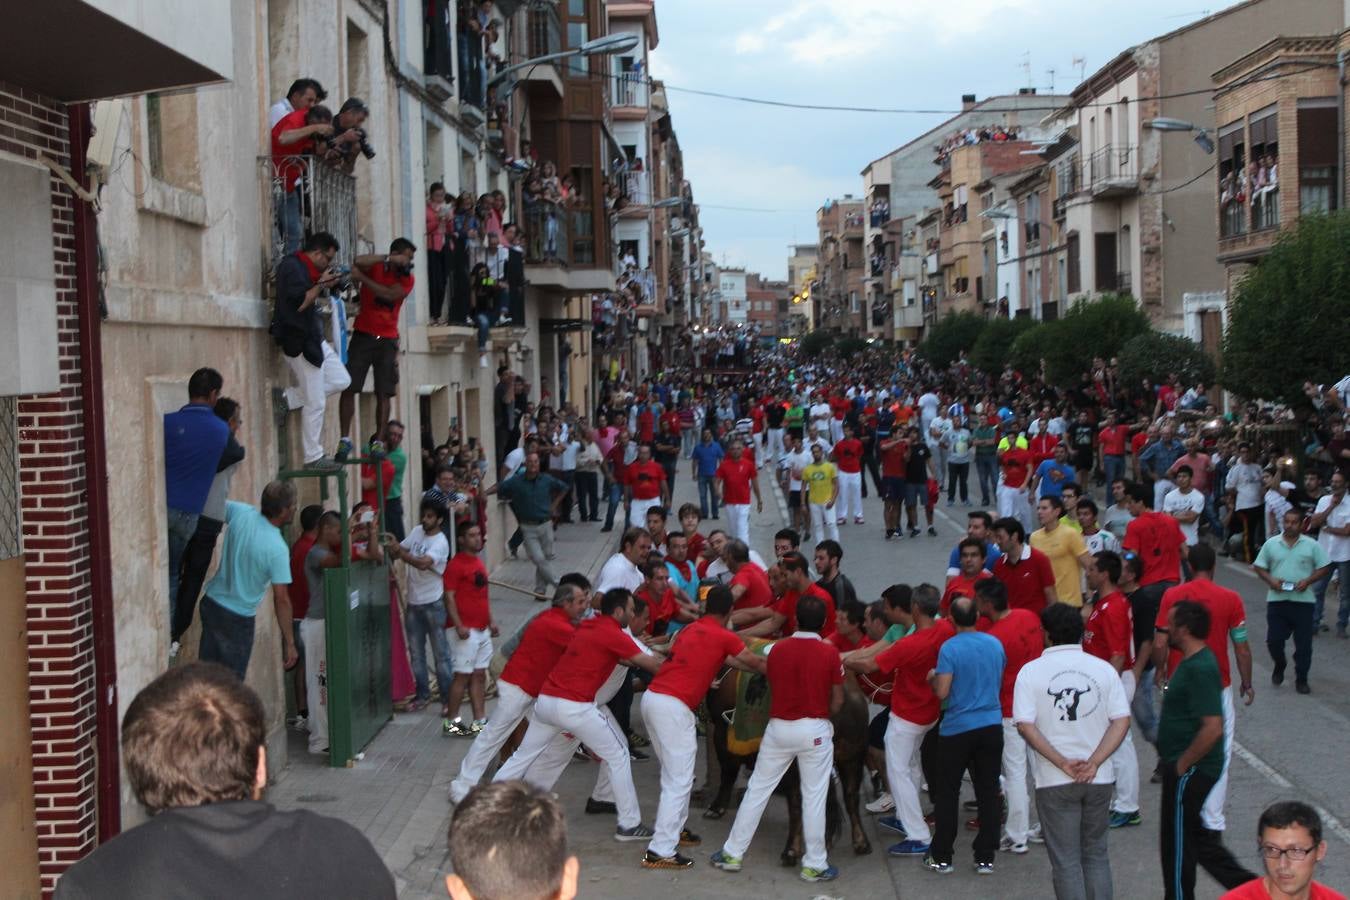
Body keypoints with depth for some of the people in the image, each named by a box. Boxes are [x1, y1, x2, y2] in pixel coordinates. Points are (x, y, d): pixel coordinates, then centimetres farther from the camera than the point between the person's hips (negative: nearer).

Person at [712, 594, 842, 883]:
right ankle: (814, 865, 11)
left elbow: (772, 686, 6)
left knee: (757, 790, 11)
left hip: (779, 727, 2)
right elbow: (838, 700, -3)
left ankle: (732, 853, 17)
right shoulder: (829, 653, -8)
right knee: (814, 798, 6)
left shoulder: (778, 649, -2)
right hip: (815, 729, -2)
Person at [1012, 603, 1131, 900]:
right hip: (1099, 778, 3)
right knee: (1096, 854, 17)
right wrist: (1094, 763, -11)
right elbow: (1122, 720, -6)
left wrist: (1063, 764, -13)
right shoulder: (1104, 669, 1)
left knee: (1065, 861, 6)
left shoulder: (1031, 671, -6)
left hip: (1054, 781, -3)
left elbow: (1025, 726, -15)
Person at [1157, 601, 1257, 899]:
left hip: (1189, 772, -10)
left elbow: (1212, 728, -30)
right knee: (1197, 837, 19)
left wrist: (1182, 764, -20)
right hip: (1189, 768, 10)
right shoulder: (1194, 661, 9)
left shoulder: (1200, 670, -23)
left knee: (1177, 842, 4)